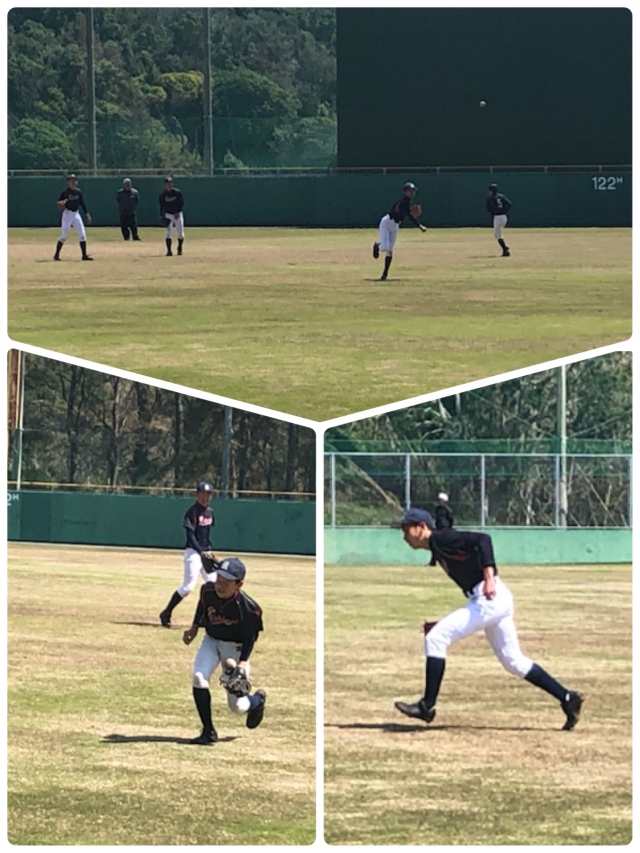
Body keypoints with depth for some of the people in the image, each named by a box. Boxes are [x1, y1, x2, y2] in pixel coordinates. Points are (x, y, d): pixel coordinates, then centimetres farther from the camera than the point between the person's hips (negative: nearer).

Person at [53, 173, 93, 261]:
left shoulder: (78, 191, 8)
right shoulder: (65, 192, -7)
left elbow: (82, 203, 14)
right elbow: (58, 202, -6)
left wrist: (87, 214, 10)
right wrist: (60, 204, -29)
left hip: (76, 214, 5)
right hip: (67, 213, -5)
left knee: (82, 234, 0)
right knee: (64, 235, -6)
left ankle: (84, 255, 4)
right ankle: (57, 254, 5)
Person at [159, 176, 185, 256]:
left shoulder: (177, 192, -7)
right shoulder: (163, 194, -4)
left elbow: (182, 203, -4)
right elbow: (162, 205, 3)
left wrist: (177, 212, -13)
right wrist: (162, 216, -6)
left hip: (177, 214, 0)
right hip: (168, 214, 0)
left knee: (180, 233, 4)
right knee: (168, 232, -14)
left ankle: (180, 249, 29)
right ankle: (169, 250, -11)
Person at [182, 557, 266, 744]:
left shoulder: (248, 608, -29)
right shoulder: (207, 591, -17)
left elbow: (251, 636, -15)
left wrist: (243, 661, -23)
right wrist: (194, 627, 8)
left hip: (235, 647, -4)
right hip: (211, 640, 4)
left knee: (237, 706, 0)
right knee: (199, 677, -23)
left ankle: (257, 700, 39)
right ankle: (208, 731, -11)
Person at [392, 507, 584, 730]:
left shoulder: (441, 538, -5)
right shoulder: (438, 549, 23)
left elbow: (482, 539, -19)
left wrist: (489, 577, -30)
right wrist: (443, 625, 25)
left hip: (491, 597, -10)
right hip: (495, 603, 10)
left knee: (435, 639, -9)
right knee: (514, 661, 14)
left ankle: (427, 706, -7)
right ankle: (567, 698, 14)